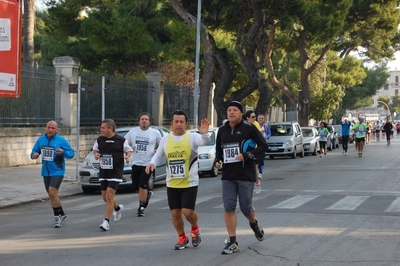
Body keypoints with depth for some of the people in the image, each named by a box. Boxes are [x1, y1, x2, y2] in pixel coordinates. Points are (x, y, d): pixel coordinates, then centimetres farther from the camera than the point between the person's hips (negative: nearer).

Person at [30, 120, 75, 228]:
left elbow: (71, 153, -8)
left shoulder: (61, 140, -8)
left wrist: (63, 152, -27)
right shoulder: (41, 140, 6)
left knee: (52, 193, -18)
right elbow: (35, 151, 13)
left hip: (57, 171, -6)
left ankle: (58, 216, -5)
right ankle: (62, 215, 27)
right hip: (46, 172, 6)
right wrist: (34, 155, -10)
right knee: (52, 195, 12)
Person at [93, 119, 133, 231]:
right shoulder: (100, 140, 5)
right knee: (105, 197, 11)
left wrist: (128, 156, -12)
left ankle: (106, 221, -9)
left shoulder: (121, 140, -6)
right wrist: (96, 154, 0)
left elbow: (129, 150, 7)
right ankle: (118, 208, 42)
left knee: (109, 195, -13)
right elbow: (95, 149, 21)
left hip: (116, 172, -5)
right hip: (103, 172, 5)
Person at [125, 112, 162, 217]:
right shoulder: (133, 131, 7)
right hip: (136, 163, 4)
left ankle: (141, 207, 4)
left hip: (148, 163, -4)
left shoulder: (155, 133, 1)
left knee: (142, 186, -9)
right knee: (135, 186, 8)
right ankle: (147, 194, 39)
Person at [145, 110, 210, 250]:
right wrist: (152, 163, -5)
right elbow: (158, 155, 16)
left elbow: (205, 141, -28)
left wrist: (204, 134, -50)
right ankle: (182, 238, 26)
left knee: (187, 211, -10)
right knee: (175, 213, 5)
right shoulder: (165, 139, 4)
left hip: (189, 183, -4)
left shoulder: (192, 137, -9)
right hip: (172, 184, 4)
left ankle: (195, 229, 23)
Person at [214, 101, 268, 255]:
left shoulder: (249, 128, -5)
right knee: (229, 208, -5)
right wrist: (217, 160, 3)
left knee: (246, 208, 2)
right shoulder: (222, 131, 11)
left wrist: (247, 156, -16)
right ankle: (232, 242, 2)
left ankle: (254, 223, 38)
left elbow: (263, 146, -6)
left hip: (246, 175, -4)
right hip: (227, 176, 4)